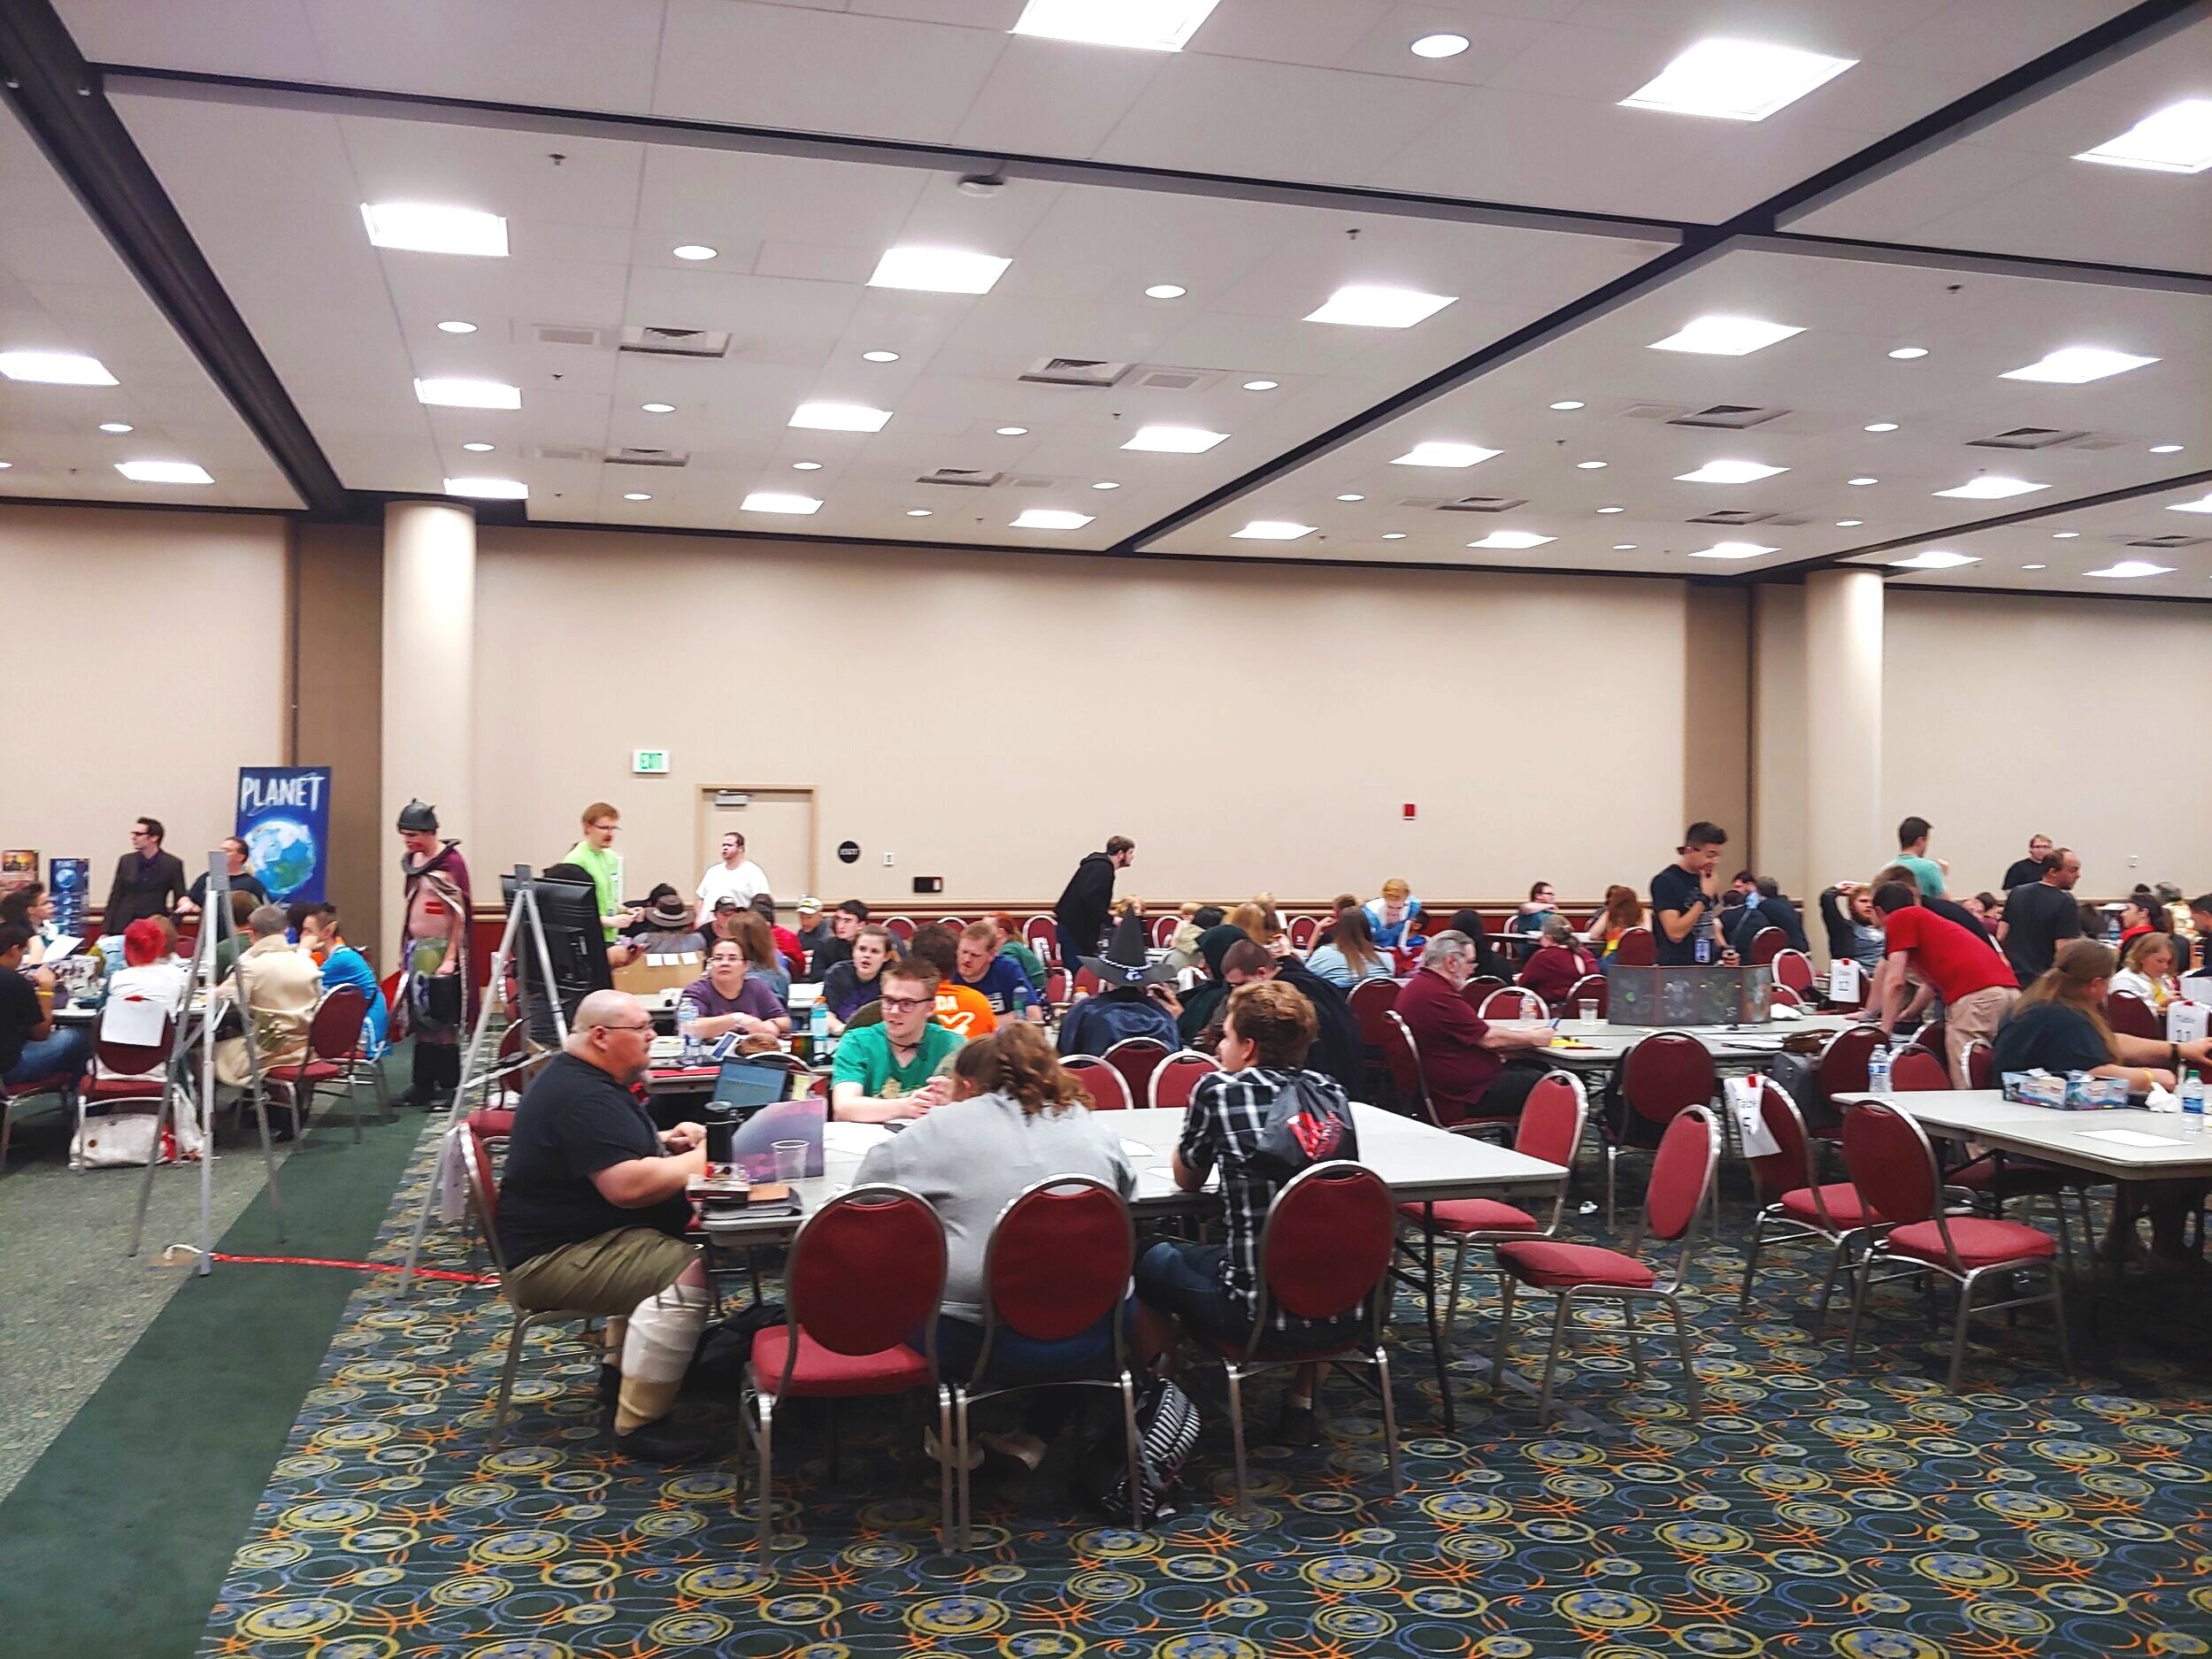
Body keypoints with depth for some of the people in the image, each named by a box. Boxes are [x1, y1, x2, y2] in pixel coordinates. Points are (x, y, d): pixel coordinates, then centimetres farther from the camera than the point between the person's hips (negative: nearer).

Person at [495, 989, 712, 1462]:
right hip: (549, 1259, -12)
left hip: (571, 1236, 12)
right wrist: (700, 1158, -18)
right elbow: (628, 1185, -32)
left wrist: (663, 1141, 11)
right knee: (687, 1273, -27)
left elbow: (608, 1149, 31)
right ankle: (639, 1424, -20)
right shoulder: (582, 1097, -22)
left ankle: (620, 1369, 25)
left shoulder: (580, 1078, 13)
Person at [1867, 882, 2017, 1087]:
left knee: (1966, 1087, -9)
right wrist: (1906, 1015, 61)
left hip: (1975, 996, -8)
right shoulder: (1926, 918, 34)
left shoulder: (1899, 919, 10)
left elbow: (1895, 981, 3)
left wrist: (1885, 1030, 11)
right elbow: (1933, 981, 48)